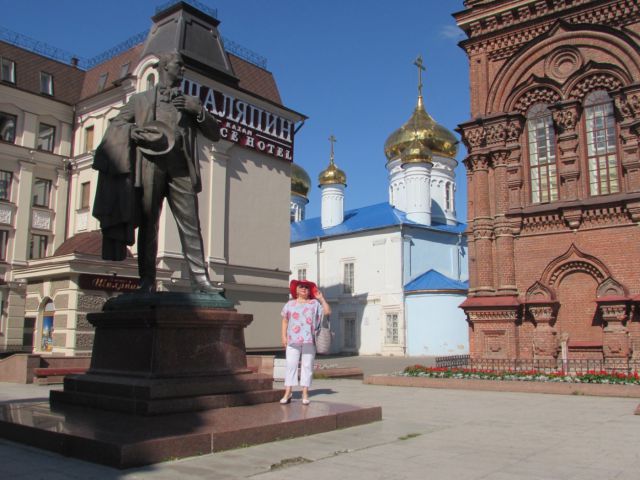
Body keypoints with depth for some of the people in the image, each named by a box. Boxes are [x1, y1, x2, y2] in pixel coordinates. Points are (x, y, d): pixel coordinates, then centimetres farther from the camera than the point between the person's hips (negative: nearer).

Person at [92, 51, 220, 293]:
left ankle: (199, 278, -11)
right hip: (150, 164, -1)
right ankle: (147, 280, 0)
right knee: (148, 224, -3)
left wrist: (199, 111, 2)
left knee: (190, 224, -8)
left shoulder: (191, 102, 26)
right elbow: (115, 124, 17)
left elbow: (215, 134, 19)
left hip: (180, 167, 1)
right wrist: (133, 131, -4)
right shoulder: (140, 99, 21)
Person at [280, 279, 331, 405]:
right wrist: (284, 336, 4)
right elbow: (285, 321, 13)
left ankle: (305, 393, 5)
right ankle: (288, 392, 1)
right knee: (291, 365, -2)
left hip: (309, 340, 0)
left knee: (307, 366, 1)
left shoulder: (314, 303, 10)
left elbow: (328, 311, 1)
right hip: (293, 340, 1)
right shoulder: (290, 304, 13)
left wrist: (321, 298, -1)